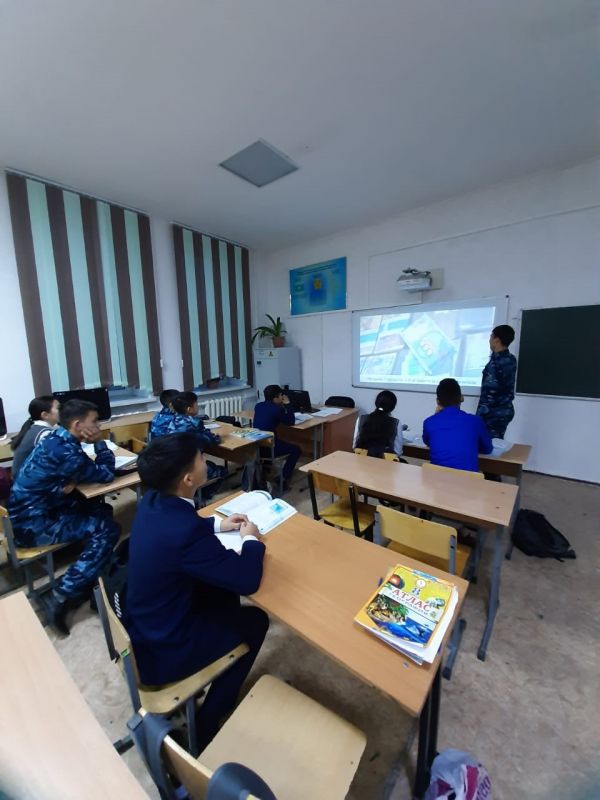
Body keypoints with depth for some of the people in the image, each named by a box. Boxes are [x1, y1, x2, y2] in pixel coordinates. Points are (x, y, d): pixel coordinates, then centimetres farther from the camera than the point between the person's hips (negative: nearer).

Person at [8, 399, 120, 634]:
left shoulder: (55, 439, 2)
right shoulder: (66, 450, -27)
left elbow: (89, 470, 10)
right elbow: (106, 474, -16)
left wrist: (69, 483, -12)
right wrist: (99, 442, -9)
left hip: (31, 511, 9)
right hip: (32, 524, -9)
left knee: (102, 510, 8)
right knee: (108, 529, -12)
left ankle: (89, 577, 16)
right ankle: (63, 595, -5)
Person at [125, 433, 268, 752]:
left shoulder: (153, 502, -11)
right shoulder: (185, 531, -37)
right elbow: (247, 580, -26)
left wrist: (217, 524, 5)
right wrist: (251, 539, -9)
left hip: (143, 623, 7)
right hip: (161, 649, -7)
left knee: (223, 591, 22)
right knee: (255, 620, 10)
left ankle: (219, 688, 43)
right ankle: (208, 720, 28)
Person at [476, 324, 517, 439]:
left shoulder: (496, 361, -20)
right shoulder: (510, 358, 7)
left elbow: (490, 391, -22)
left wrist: (480, 414, -17)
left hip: (494, 412, -9)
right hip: (505, 410, 9)